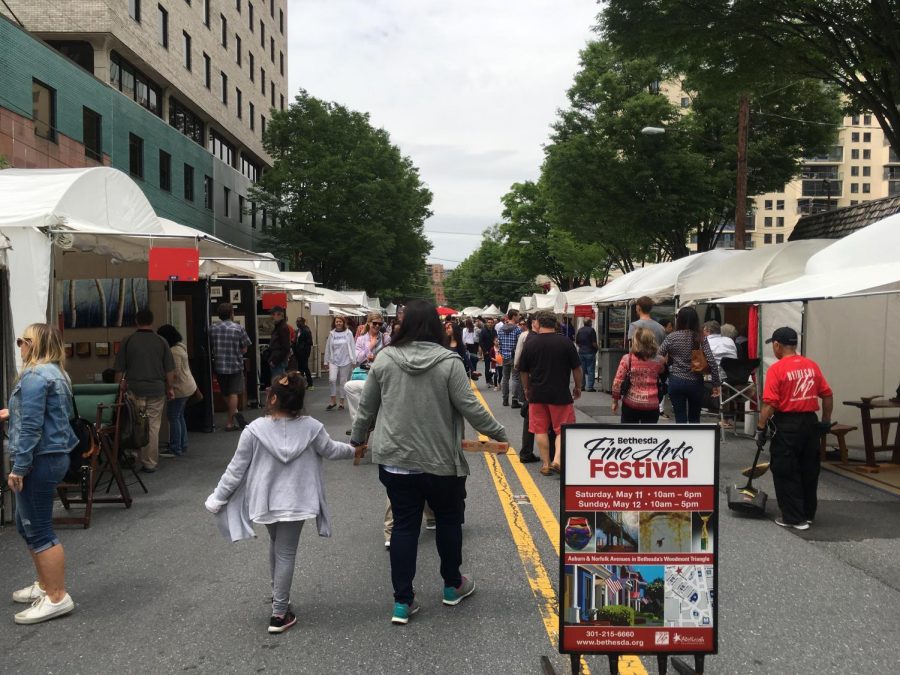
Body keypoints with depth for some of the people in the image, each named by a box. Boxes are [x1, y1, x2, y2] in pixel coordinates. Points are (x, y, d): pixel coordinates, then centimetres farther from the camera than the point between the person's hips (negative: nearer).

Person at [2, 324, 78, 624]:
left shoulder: (35, 376, -17)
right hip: (52, 457, 10)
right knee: (28, 525, 20)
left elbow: (31, 427, -21)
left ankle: (57, 598, 3)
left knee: (39, 530, -3)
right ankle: (45, 585, 30)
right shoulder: (55, 372, 14)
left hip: (40, 461, -10)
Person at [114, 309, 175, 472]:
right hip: (157, 390, 0)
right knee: (153, 426, 5)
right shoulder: (161, 342, 0)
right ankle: (150, 463, 8)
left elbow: (119, 370, 2)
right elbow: (170, 370, 2)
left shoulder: (127, 341, -1)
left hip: (134, 390, 0)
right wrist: (170, 388, 13)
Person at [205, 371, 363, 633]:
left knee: (276, 545, 25)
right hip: (295, 502, -1)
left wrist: (217, 498, 5)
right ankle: (279, 614, 11)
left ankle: (277, 593, 42)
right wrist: (353, 451, 27)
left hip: (265, 501, 1)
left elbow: (236, 469, -8)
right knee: (286, 553, 7)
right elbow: (331, 450, 6)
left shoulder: (255, 430, -14)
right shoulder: (311, 427, -11)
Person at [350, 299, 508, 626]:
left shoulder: (384, 360, -2)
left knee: (404, 525, 10)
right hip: (440, 460, -2)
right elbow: (470, 408, -12)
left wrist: (357, 439, 23)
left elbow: (367, 407, 6)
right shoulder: (449, 362, -12)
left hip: (395, 460, 2)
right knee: (448, 519, 18)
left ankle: (402, 601, 14)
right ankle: (453, 586, 35)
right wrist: (499, 433, 4)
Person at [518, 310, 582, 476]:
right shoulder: (566, 342, -5)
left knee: (541, 430, 10)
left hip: (537, 394, 2)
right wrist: (578, 387, 14)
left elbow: (524, 372, 7)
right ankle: (557, 460, -7)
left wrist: (527, 389, 22)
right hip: (561, 394, -1)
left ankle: (545, 464, 13)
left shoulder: (530, 343, -1)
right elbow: (577, 369, -1)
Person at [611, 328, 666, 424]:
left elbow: (617, 382, -7)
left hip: (630, 404, 0)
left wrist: (615, 400, 4)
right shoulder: (658, 361, -2)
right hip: (651, 405, 0)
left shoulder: (627, 359, -6)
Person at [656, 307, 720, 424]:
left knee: (680, 419, 6)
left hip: (676, 381, -1)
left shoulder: (672, 337, -5)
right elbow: (711, 362, -9)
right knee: (694, 418, 17)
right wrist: (716, 384, -3)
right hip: (696, 383, 1)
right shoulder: (701, 338, -3)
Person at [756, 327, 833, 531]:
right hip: (811, 423, 6)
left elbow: (769, 403, -17)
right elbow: (827, 395, 7)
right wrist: (826, 422, 18)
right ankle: (808, 514, 27)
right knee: (809, 470, 16)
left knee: (786, 473, 5)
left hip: (787, 425, -6)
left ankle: (794, 518, 8)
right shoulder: (812, 365, 5)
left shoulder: (776, 369, -13)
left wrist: (761, 428, -10)